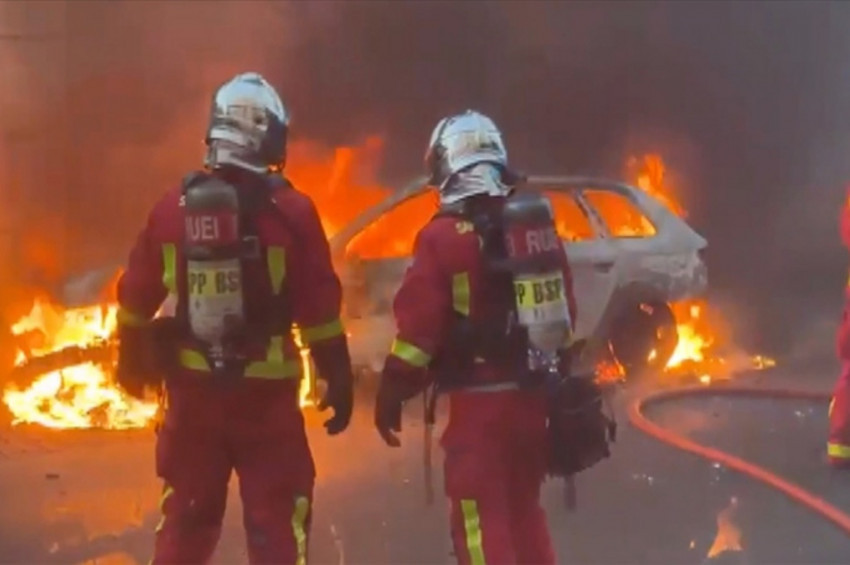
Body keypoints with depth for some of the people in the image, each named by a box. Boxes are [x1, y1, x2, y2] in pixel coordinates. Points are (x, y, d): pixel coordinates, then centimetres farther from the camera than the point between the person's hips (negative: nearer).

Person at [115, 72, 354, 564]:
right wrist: (339, 383, -1)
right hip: (266, 391, -3)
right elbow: (320, 309, -11)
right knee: (277, 522, 3)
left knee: (185, 518, 16)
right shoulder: (289, 211, -11)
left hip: (192, 388, 3)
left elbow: (137, 297, 9)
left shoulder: (173, 207, 0)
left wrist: (133, 360, 26)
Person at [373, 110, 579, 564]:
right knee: (524, 509, 21)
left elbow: (417, 323, -14)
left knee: (480, 519, -3)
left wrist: (392, 392, -6)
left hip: (478, 399, -7)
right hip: (532, 393, 7)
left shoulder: (443, 237, -12)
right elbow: (565, 311, 14)